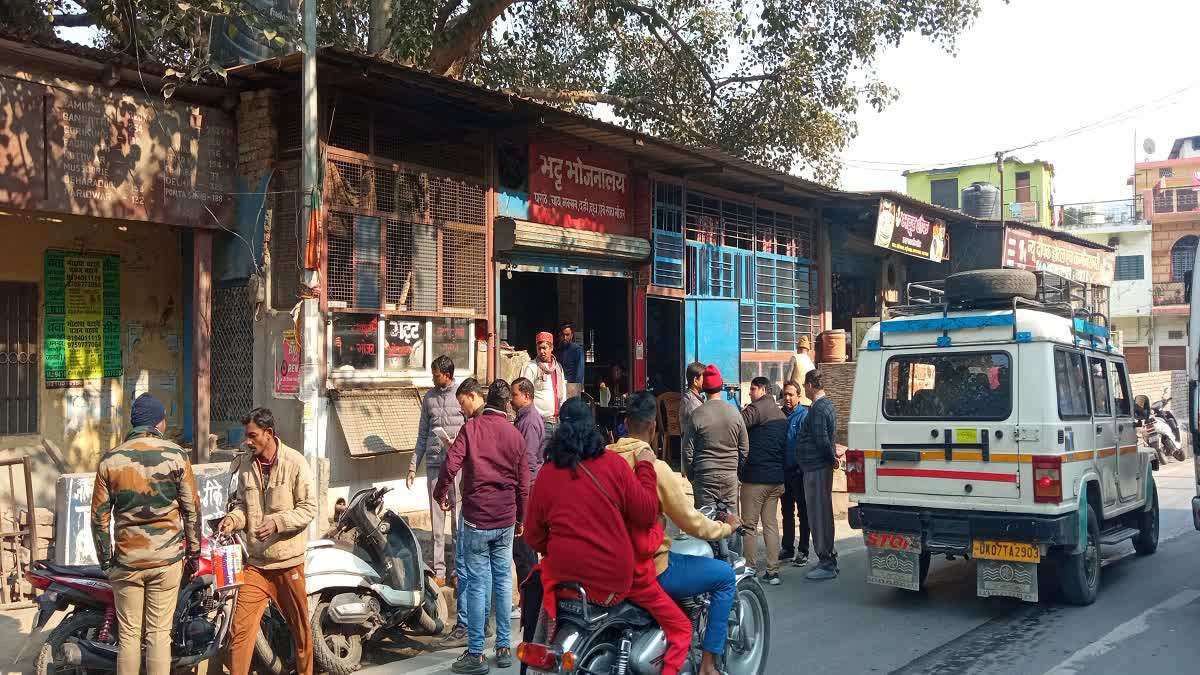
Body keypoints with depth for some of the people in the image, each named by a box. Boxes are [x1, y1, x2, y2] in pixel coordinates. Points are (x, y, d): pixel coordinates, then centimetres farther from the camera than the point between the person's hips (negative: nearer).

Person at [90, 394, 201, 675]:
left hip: (126, 561, 1)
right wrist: (193, 553, 8)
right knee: (159, 633, 4)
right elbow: (192, 509, -2)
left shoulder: (110, 460, -1)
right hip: (166, 559, -1)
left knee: (129, 635, 9)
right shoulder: (175, 455, -5)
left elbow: (99, 516, 2)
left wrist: (105, 558, 12)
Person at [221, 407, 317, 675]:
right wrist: (233, 518, -8)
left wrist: (277, 522, -23)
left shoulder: (295, 463, -10)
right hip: (255, 562, 3)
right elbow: (242, 503, 13)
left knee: (300, 627, 12)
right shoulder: (243, 464, 4)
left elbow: (309, 507, -10)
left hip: (288, 562, -3)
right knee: (241, 627, -2)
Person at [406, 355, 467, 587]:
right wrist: (413, 466, 14)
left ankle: (461, 569, 7)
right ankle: (438, 570, 11)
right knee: (436, 517, 5)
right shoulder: (429, 396, 13)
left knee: (459, 515, -2)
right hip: (434, 463, 4)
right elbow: (423, 435, 17)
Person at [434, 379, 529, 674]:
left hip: (477, 519, -4)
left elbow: (451, 465, -17)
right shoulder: (515, 435, 6)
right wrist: (521, 518, 20)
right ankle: (504, 648, 17)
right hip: (506, 520, 4)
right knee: (503, 580, 11)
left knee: (478, 584, 0)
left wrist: (440, 493, 1)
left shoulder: (472, 427, -6)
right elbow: (523, 483, 9)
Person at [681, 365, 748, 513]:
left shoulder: (697, 415, -9)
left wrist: (691, 475, 10)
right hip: (730, 476, 3)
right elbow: (745, 449, 6)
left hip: (704, 476, -2)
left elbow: (688, 451, -4)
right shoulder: (735, 413, 0)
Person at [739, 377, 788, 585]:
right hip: (777, 477, 8)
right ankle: (772, 571, 10)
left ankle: (750, 569, 0)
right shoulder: (780, 414, 17)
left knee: (749, 525, -1)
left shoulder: (757, 409, -10)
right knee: (771, 523, 10)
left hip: (755, 476, -8)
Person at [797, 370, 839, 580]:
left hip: (817, 468, -10)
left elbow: (822, 441, -21)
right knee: (822, 513, 15)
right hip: (821, 466, 10)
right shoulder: (827, 405, 15)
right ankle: (827, 560, 24)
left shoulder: (818, 409, -17)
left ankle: (827, 564, -2)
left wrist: (832, 458, -9)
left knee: (819, 515, -6)